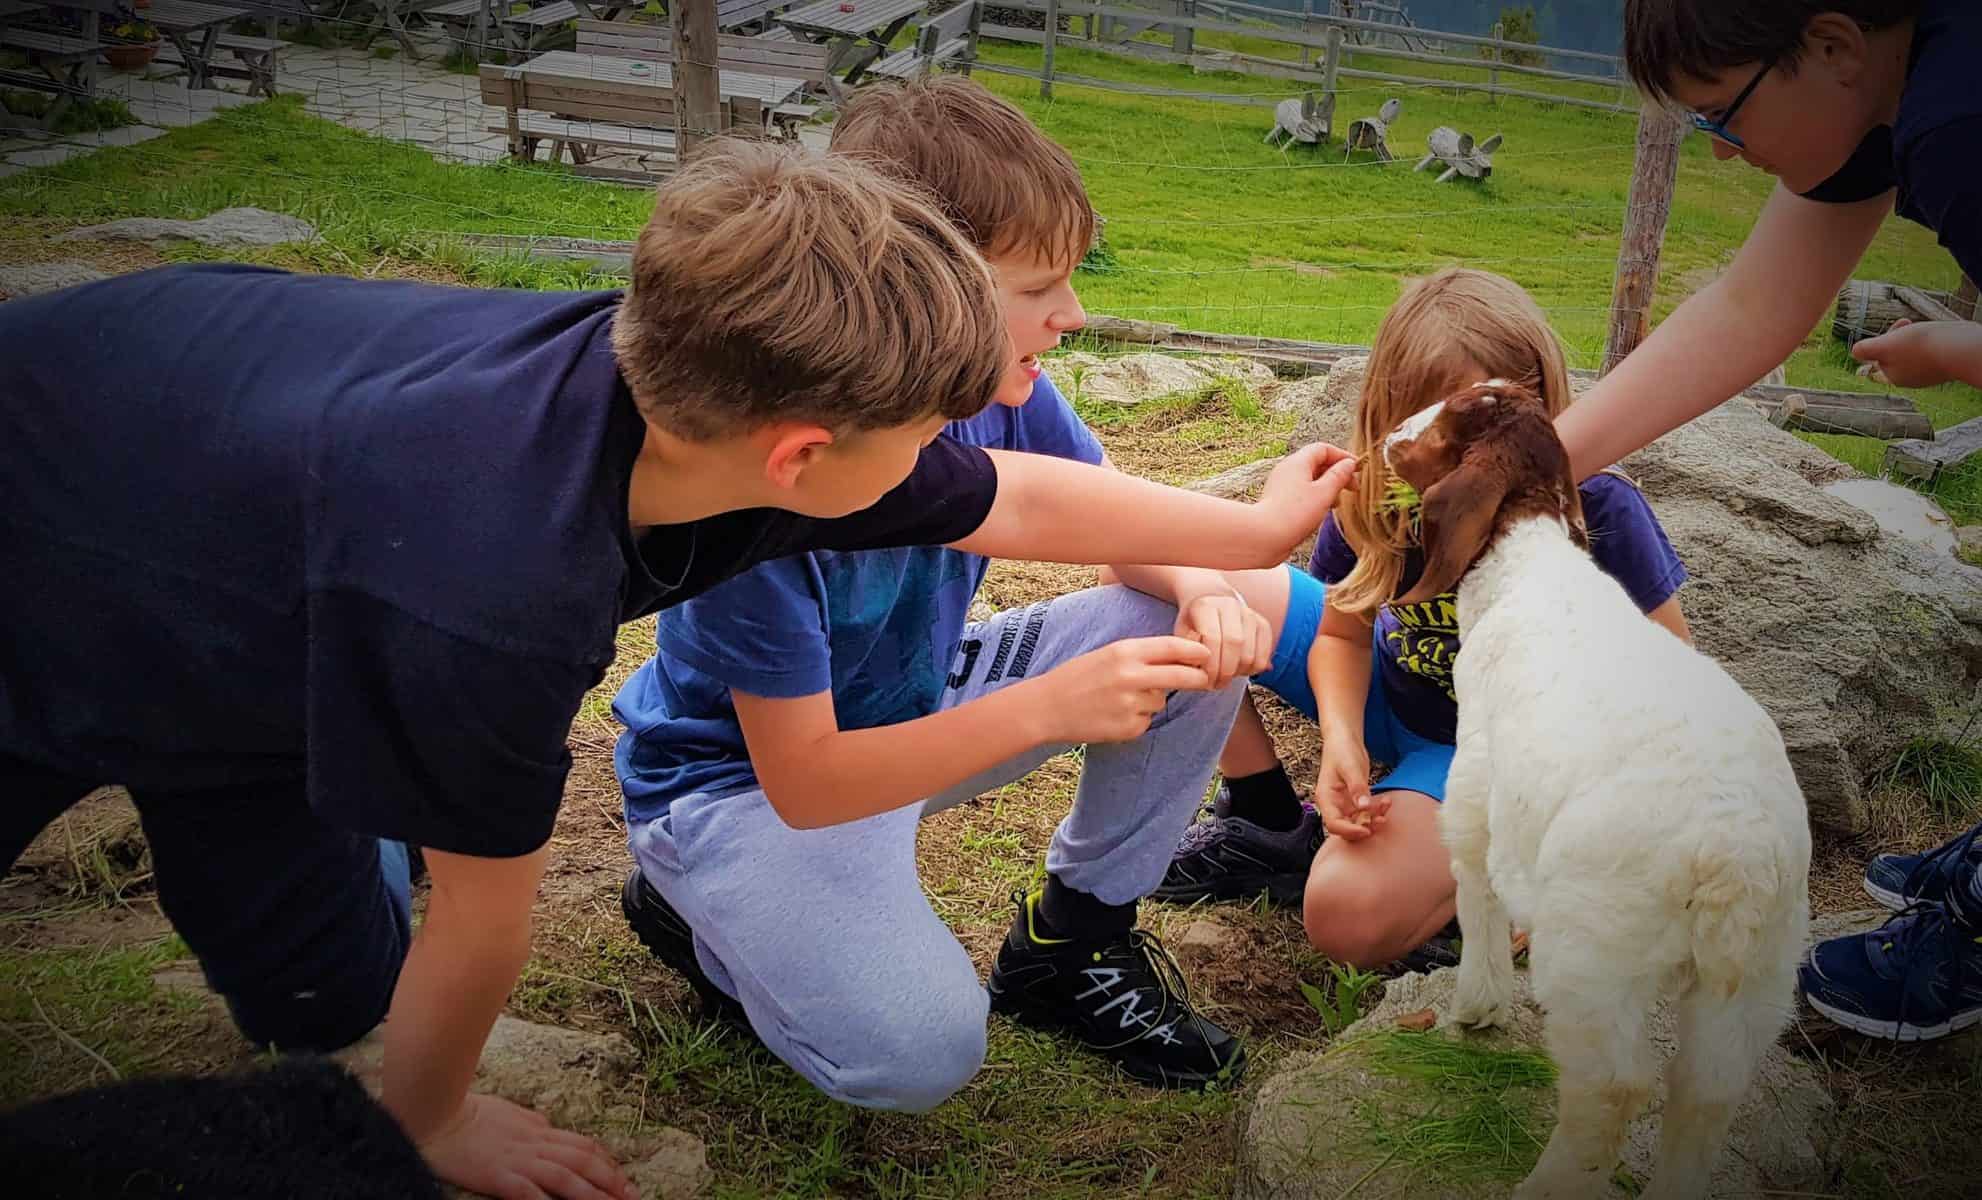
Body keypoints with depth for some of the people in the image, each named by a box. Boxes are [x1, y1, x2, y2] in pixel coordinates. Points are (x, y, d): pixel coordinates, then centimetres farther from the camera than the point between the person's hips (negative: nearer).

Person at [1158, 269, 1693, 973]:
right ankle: (1271, 821, 1)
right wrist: (1341, 737, -21)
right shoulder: (1373, 501, -19)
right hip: (1388, 697, 5)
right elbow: (1344, 631, -1)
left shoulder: (1599, 513, -27)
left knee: (1352, 917, -35)